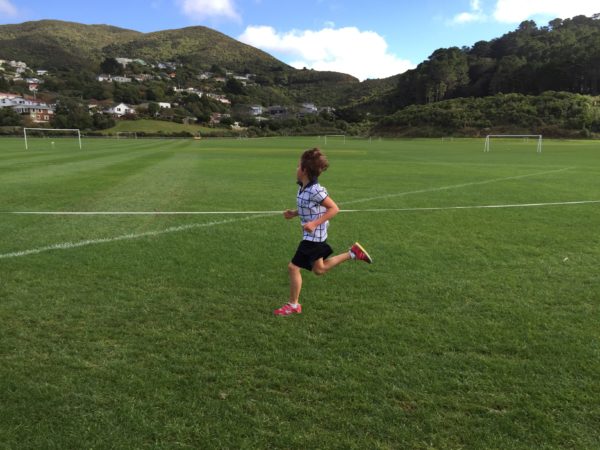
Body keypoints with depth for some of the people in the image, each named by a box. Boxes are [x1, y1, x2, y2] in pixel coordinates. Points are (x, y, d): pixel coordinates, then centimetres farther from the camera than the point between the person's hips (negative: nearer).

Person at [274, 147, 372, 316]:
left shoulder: (315, 190, -24)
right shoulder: (303, 188, 3)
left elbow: (334, 209, -22)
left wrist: (314, 223, -28)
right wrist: (293, 213, 2)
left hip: (313, 236, -10)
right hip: (312, 235, 10)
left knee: (293, 267, -4)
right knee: (319, 269, 22)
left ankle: (293, 305, 12)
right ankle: (353, 253, 26)